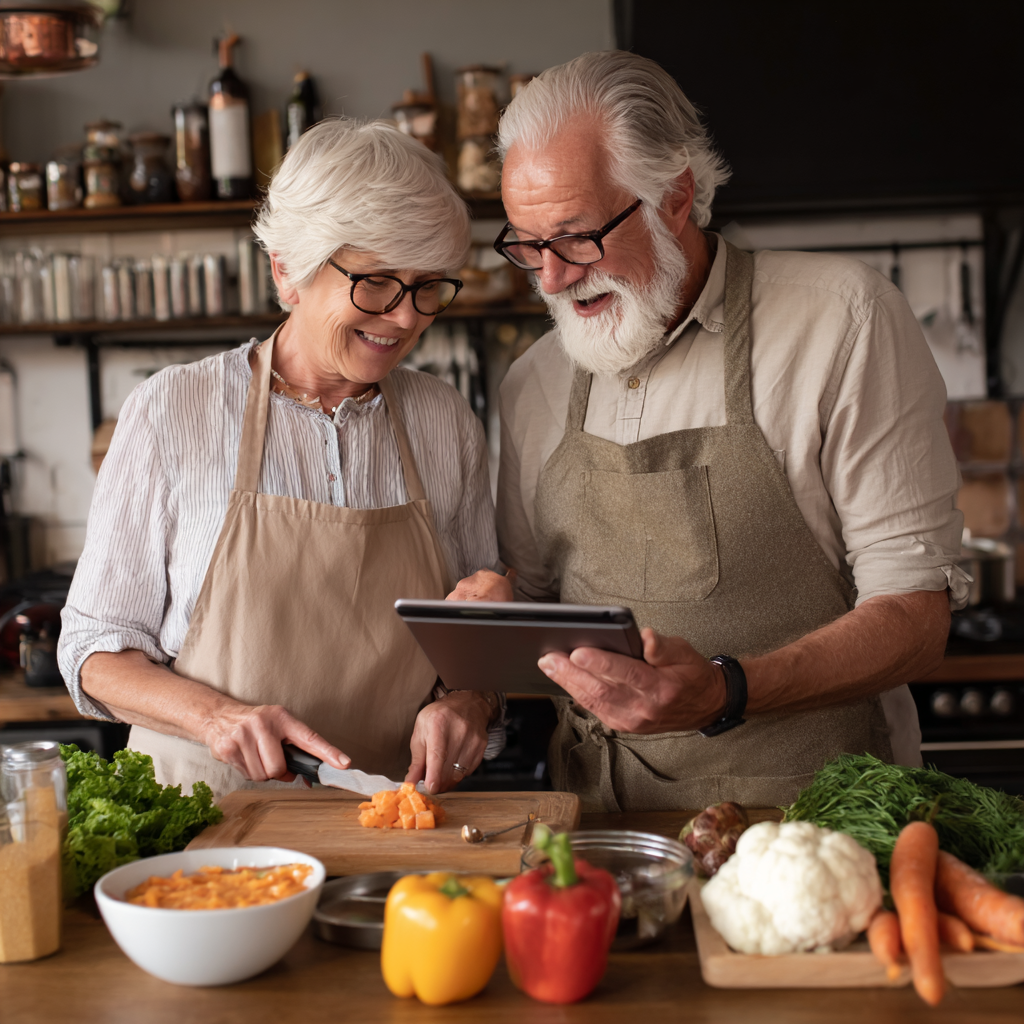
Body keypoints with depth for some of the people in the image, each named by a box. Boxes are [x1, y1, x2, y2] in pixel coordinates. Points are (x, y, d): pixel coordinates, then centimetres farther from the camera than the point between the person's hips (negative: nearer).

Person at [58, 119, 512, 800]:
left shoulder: (449, 425, 7)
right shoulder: (171, 412, -2)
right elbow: (96, 651, 1)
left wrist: (469, 701, -6)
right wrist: (215, 715, -17)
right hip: (206, 815, -3)